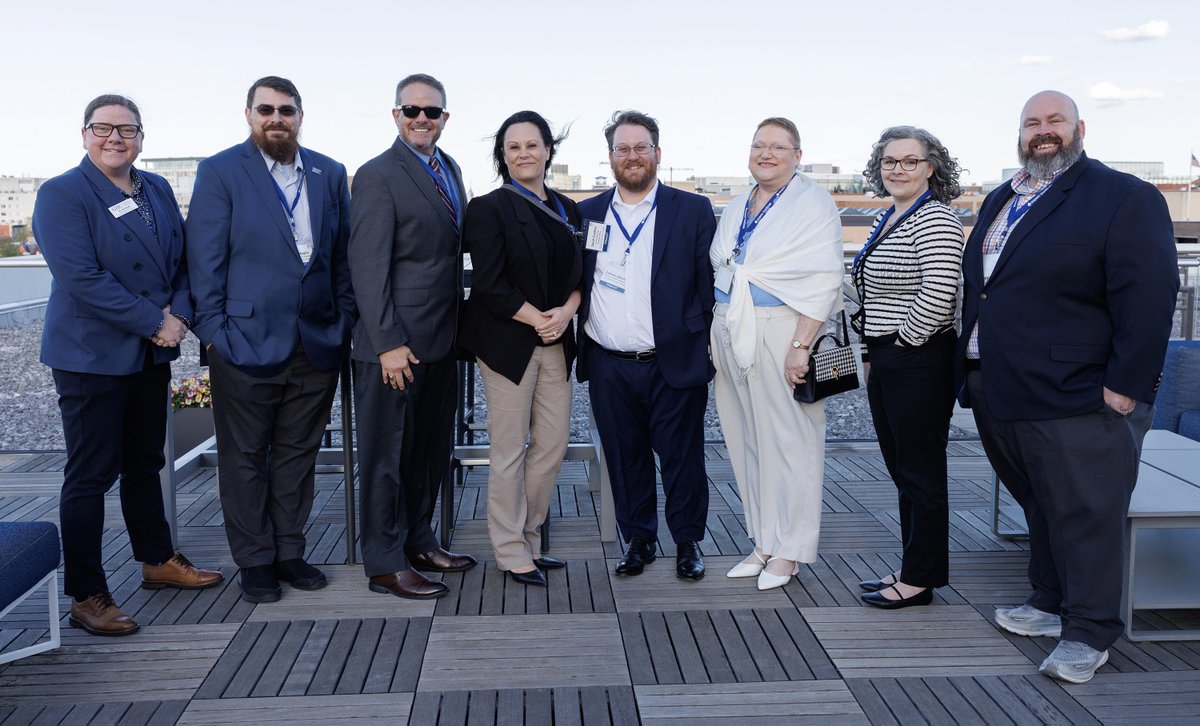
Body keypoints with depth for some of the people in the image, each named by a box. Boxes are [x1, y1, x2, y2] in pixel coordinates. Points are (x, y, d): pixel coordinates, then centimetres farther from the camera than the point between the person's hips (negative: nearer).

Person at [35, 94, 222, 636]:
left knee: (145, 464, 19)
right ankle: (86, 597, 9)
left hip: (152, 354, 7)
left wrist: (179, 313, -8)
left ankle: (158, 561, 34)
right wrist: (153, 322, -19)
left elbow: (182, 259, 11)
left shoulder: (157, 191, 10)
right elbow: (82, 278, -20)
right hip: (92, 356, -6)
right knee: (90, 476, 0)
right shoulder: (61, 194, -10)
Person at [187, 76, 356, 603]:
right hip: (246, 342, -3)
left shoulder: (330, 174, 9)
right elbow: (205, 258, -4)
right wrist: (213, 331, -9)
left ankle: (289, 553, 25)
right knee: (245, 458, 7)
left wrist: (345, 323, 6)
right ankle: (254, 561, 20)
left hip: (317, 343, 4)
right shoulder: (219, 172, -2)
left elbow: (343, 256, 11)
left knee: (298, 454, 12)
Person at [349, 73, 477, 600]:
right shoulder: (378, 176, -12)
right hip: (395, 345, -8)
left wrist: (460, 328, 9)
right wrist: (388, 343, -21)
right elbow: (368, 267, -16)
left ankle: (419, 542, 32)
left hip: (441, 340, 8)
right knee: (388, 454, 3)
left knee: (431, 449, 17)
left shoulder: (450, 169, 12)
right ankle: (386, 565, 14)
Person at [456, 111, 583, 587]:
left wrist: (566, 312, -8)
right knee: (509, 451, 0)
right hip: (508, 343, -6)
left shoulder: (566, 210, 13)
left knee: (553, 445, 8)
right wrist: (538, 319, -13)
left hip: (557, 343, 6)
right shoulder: (490, 209, -5)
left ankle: (528, 539, 24)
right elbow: (490, 285, -13)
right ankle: (512, 553, 13)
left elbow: (580, 272, 11)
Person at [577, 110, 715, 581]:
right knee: (625, 459, 11)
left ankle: (688, 542, 23)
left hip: (674, 364, -2)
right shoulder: (587, 215, 9)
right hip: (609, 367, 3)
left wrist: (707, 346, -6)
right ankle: (638, 540, 27)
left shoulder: (693, 210, 1)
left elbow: (711, 284, 0)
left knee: (682, 460, 6)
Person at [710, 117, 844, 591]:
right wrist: (718, 335, 12)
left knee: (789, 440, -2)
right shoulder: (736, 208, 17)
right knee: (747, 441, 8)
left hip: (784, 333, -6)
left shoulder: (813, 202, -4)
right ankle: (763, 542, 19)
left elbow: (824, 281, -12)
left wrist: (800, 345, -19)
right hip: (732, 334, 6)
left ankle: (789, 551, 10)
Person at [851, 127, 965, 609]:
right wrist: (874, 342, 15)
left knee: (921, 473, 0)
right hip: (884, 361, 10)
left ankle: (920, 579, 11)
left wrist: (904, 341, -15)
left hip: (919, 363, -10)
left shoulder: (934, 220, -14)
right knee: (901, 469, 15)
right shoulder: (886, 220, 15)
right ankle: (912, 567, 27)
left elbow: (937, 295, -24)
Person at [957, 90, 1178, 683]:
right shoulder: (999, 201, 18)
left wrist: (1125, 384, -18)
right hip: (999, 392, 7)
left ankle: (1088, 632, 12)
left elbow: (1149, 294, -13)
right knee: (1039, 504, 17)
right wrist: (971, 372, 17)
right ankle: (1050, 604, 31)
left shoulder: (1125, 197, -6)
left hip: (1077, 396, -7)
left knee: (1084, 513, 0)